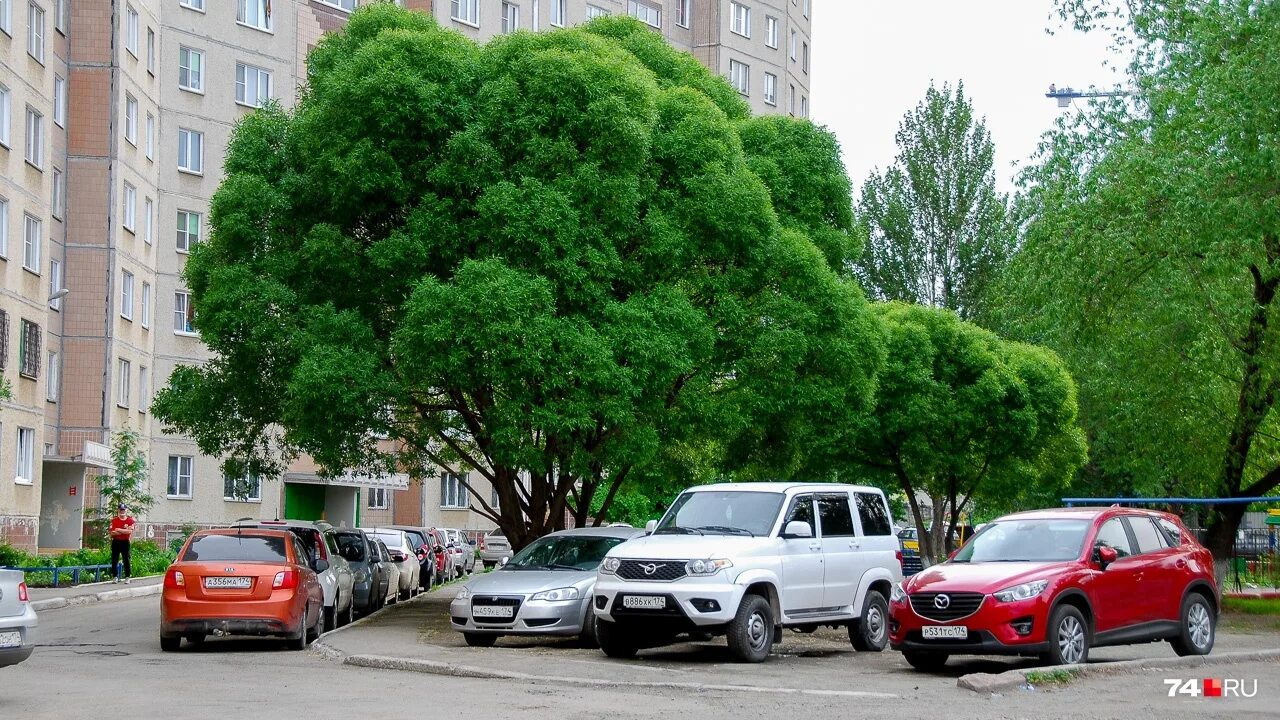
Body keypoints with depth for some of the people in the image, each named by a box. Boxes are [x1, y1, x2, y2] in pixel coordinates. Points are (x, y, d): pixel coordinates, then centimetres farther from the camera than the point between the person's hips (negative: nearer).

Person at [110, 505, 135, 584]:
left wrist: (119, 530, -12)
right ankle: (115, 577, 10)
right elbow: (112, 532, -5)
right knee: (114, 560, 2)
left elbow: (130, 531, -12)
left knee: (126, 560, -3)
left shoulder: (130, 520, 1)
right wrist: (124, 531, -15)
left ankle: (127, 577, 2)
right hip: (116, 542, 2)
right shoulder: (114, 520, 4)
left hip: (125, 542, -1)